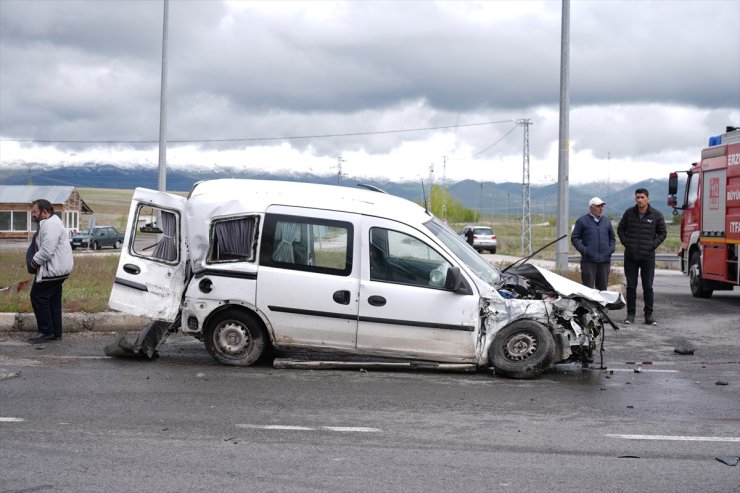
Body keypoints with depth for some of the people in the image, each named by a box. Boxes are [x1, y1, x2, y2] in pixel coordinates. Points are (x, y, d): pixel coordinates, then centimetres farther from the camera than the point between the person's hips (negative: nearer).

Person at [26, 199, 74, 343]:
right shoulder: (49, 223, 16)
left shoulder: (50, 225, -20)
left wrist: (34, 263, -14)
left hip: (53, 270, -11)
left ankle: (46, 331, -1)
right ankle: (55, 333, 19)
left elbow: (47, 251, -27)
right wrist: (35, 262, 10)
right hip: (56, 269, 11)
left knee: (38, 297, -5)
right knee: (53, 301, 14)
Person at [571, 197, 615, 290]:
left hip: (605, 260, 4)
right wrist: (582, 249, -10)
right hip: (588, 260, -4)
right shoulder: (582, 221, 3)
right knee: (588, 287, -6)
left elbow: (612, 238, 25)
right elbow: (574, 238, 3)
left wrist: (611, 248, 7)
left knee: (603, 287, 8)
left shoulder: (606, 221, 17)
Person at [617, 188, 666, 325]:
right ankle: (630, 314, 11)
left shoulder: (656, 215, -1)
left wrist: (653, 245, -5)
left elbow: (662, 233, 8)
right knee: (631, 286, 4)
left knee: (648, 287, 2)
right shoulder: (629, 213, 3)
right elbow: (620, 229, 13)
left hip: (648, 256, -1)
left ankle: (649, 315, 8)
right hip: (630, 257, 1)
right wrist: (626, 243, 1)